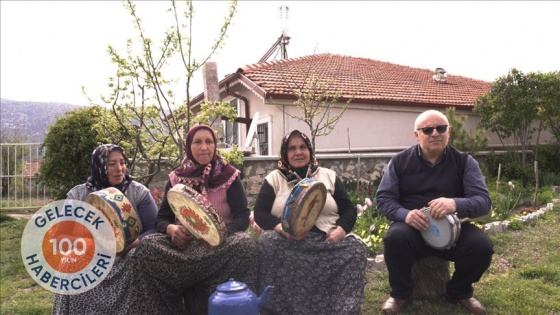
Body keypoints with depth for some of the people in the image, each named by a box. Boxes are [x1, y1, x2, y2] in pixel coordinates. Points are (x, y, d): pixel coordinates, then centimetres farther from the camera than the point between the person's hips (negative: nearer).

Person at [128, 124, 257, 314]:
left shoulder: (228, 176, 0)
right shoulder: (176, 178, 6)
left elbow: (243, 217, -6)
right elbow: (161, 219, 7)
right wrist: (171, 229, -18)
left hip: (221, 243, -2)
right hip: (185, 243, 2)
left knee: (244, 243, -34)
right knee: (149, 247, -26)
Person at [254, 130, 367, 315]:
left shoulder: (328, 176, 15)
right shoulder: (274, 179, 12)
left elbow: (349, 209, 11)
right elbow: (260, 213, 2)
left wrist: (341, 229, -12)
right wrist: (281, 228, -19)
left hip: (327, 240, 1)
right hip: (287, 241, -1)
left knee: (356, 248, -26)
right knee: (266, 243, -32)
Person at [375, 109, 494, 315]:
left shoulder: (464, 162, 1)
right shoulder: (399, 161, 0)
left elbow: (483, 201, -8)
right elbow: (383, 199, -3)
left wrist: (456, 204, -31)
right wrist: (405, 214, -26)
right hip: (412, 227, -1)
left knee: (481, 245, -26)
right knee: (395, 238, -34)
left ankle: (459, 292, 8)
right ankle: (401, 293, -3)